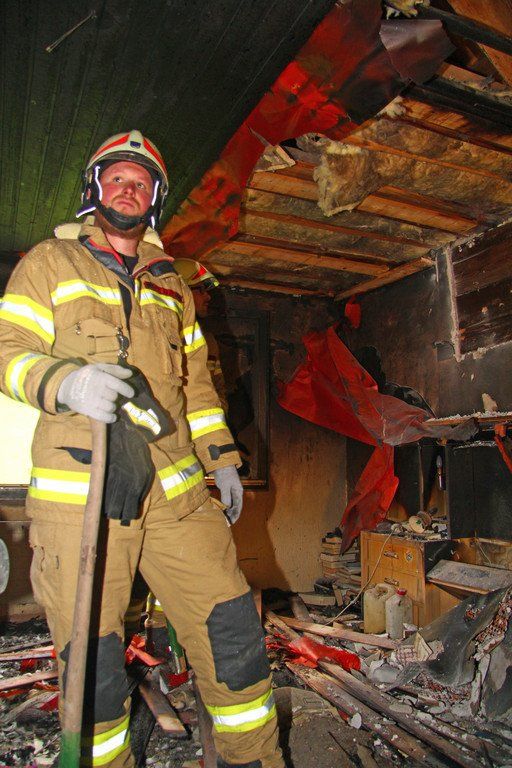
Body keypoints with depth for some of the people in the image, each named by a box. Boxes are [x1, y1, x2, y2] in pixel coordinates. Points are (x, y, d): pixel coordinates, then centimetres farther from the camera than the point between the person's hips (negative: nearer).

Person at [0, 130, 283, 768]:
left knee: (232, 626, 3)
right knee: (92, 659, 4)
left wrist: (220, 456, 15)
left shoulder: (170, 283, 23)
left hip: (174, 490, 4)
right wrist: (66, 381, -20)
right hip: (78, 493, -3)